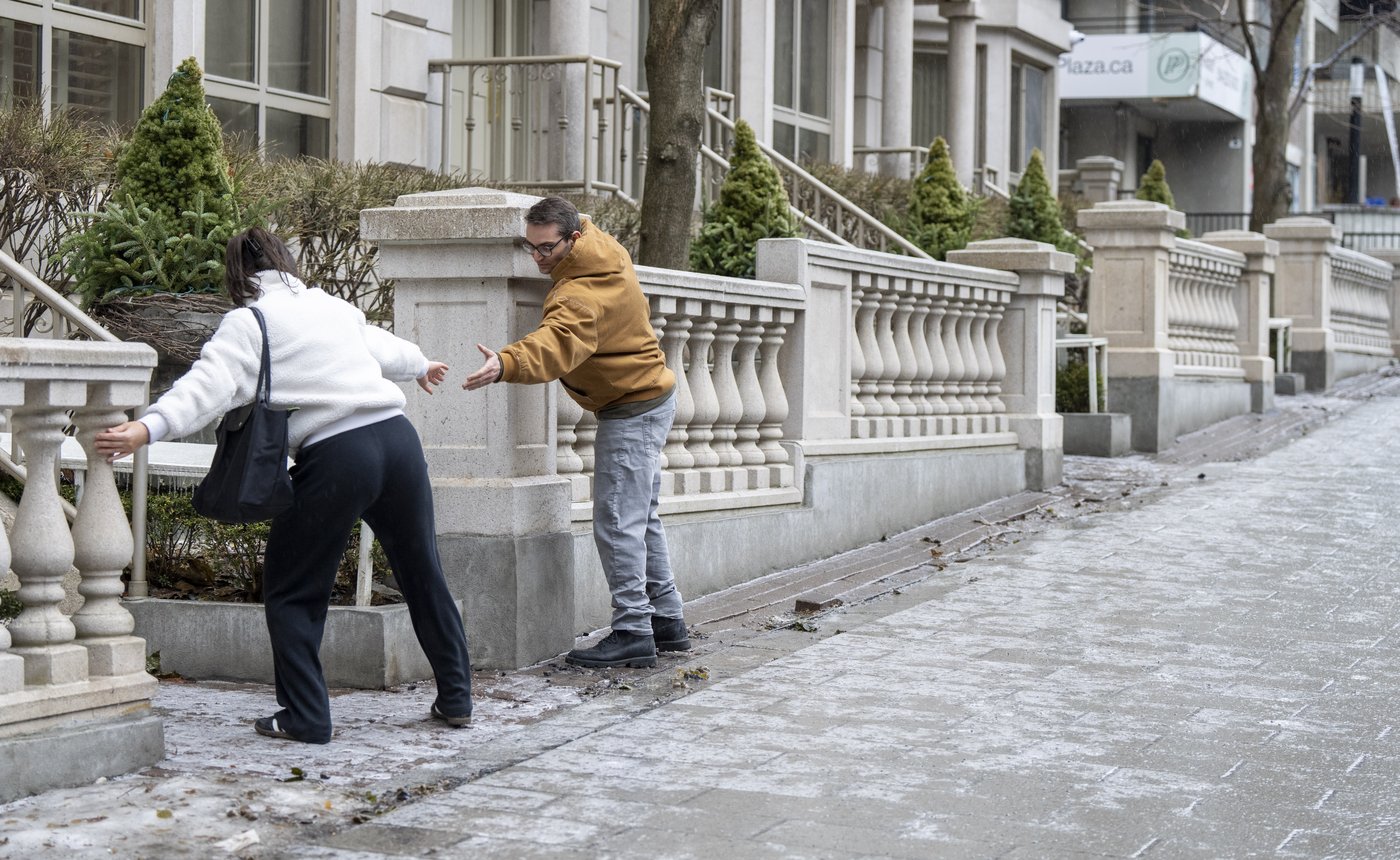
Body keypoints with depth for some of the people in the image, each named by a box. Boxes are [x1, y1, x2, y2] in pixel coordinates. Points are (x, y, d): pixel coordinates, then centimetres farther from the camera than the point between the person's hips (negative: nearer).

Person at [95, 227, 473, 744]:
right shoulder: (333, 306, 21)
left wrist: (148, 428, -27)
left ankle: (305, 718, 8)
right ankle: (456, 699, 28)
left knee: (293, 589, 10)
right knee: (422, 573, 19)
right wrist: (420, 366, 61)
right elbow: (385, 348, 39)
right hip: (397, 435, 6)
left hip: (336, 456, -6)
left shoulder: (247, 323, 3)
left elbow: (209, 385, -15)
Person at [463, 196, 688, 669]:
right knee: (640, 517, 17)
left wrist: (506, 364, -65)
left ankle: (633, 632, -10)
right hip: (648, 397, 11)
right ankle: (667, 621, 25)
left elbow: (556, 343, -49)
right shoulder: (602, 246, 0)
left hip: (632, 412, -11)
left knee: (617, 523, -12)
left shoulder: (584, 295, -30)